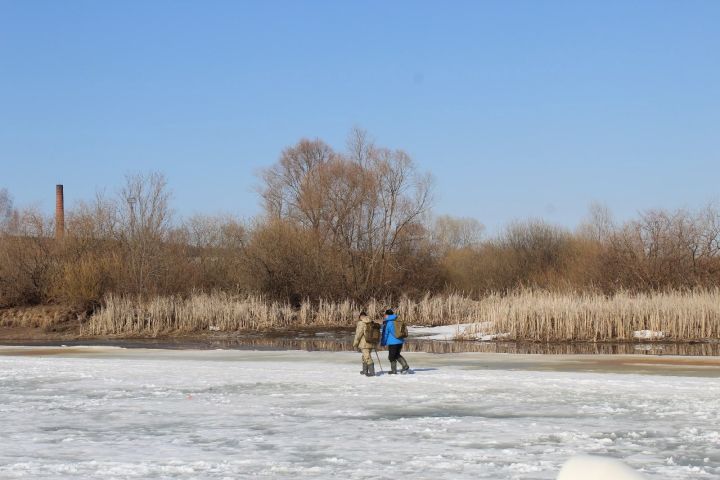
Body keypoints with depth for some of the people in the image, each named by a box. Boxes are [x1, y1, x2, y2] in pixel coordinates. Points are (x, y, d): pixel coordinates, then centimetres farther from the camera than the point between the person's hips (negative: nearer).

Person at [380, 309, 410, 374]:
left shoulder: (387, 323, -10)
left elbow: (385, 334, -7)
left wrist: (383, 343, 4)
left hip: (393, 342, -7)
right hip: (400, 341, 7)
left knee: (392, 356, 6)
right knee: (397, 355, 20)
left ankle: (394, 370, 12)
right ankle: (405, 366, 6)